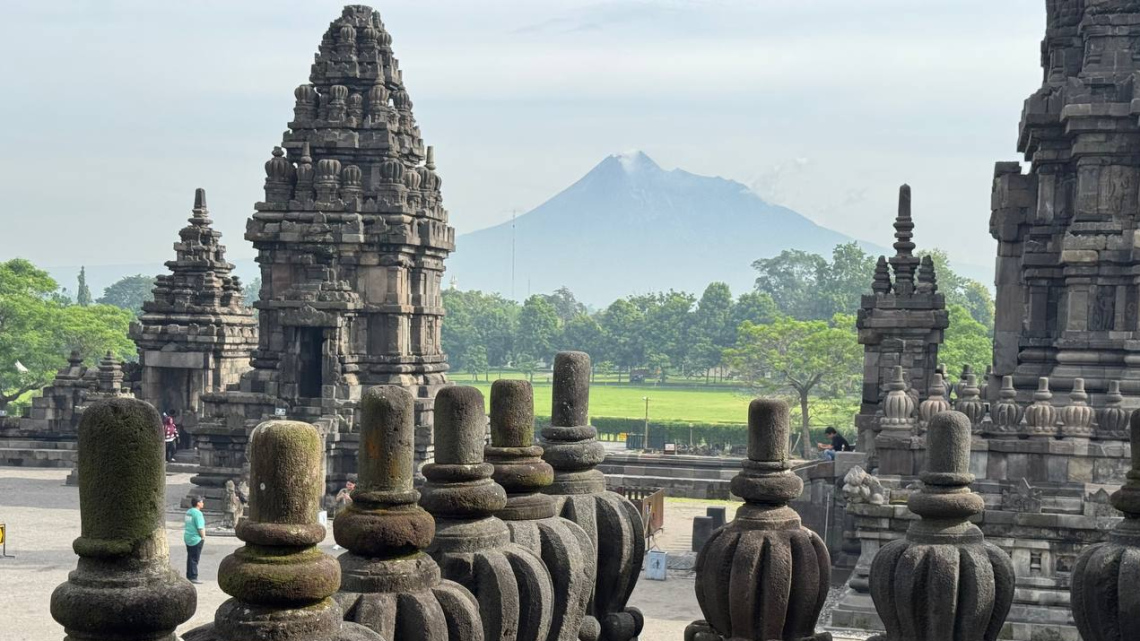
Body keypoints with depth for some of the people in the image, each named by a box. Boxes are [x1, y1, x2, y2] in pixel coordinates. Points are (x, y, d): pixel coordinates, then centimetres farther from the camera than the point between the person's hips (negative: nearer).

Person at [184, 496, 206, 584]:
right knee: (194, 559, -3)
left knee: (190, 558, 16)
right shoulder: (197, 513, -18)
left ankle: (189, 576, 22)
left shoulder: (188, 512, 10)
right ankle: (193, 577, 0)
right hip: (196, 539, -9)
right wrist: (203, 537, -7)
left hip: (187, 538, 9)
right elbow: (200, 527, -22)